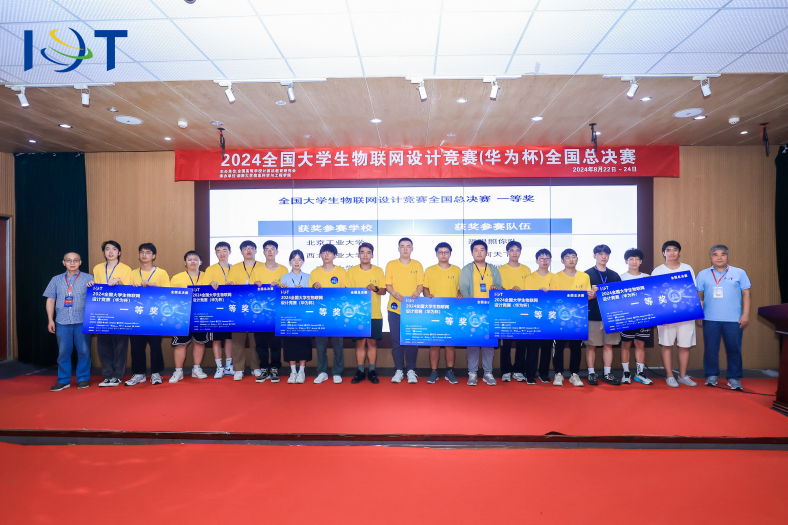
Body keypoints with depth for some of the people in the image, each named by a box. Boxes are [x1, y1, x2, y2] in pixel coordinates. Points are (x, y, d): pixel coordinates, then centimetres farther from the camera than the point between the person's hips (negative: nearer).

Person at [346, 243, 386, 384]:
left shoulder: (379, 271, 3)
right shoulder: (351, 271, 3)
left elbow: (383, 291, 3)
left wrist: (375, 289, -17)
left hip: (375, 314, 0)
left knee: (372, 342, 5)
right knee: (360, 342, 4)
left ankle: (372, 371, 16)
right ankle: (360, 372, 15)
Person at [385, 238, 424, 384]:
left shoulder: (417, 265, 8)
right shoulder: (391, 265, 6)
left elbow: (421, 284, 6)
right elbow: (388, 285, 3)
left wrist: (417, 292, -15)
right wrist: (394, 293, -17)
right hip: (395, 308, 0)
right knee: (396, 340, 2)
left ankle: (411, 370, 12)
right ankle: (399, 370, 12)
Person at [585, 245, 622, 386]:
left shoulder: (615, 276, 13)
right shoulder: (587, 274, 1)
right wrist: (592, 292, -21)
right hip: (592, 316, -4)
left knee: (608, 344, 8)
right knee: (591, 345, 1)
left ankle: (607, 374, 18)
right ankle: (591, 373, 11)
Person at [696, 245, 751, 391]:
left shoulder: (739, 273, 6)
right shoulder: (703, 274, 8)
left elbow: (746, 294, 7)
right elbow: (699, 296, 10)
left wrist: (746, 314, 0)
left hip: (733, 319, 0)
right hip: (710, 319, 1)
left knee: (734, 349, 4)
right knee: (710, 349, 4)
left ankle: (734, 378, 16)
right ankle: (711, 376, 16)